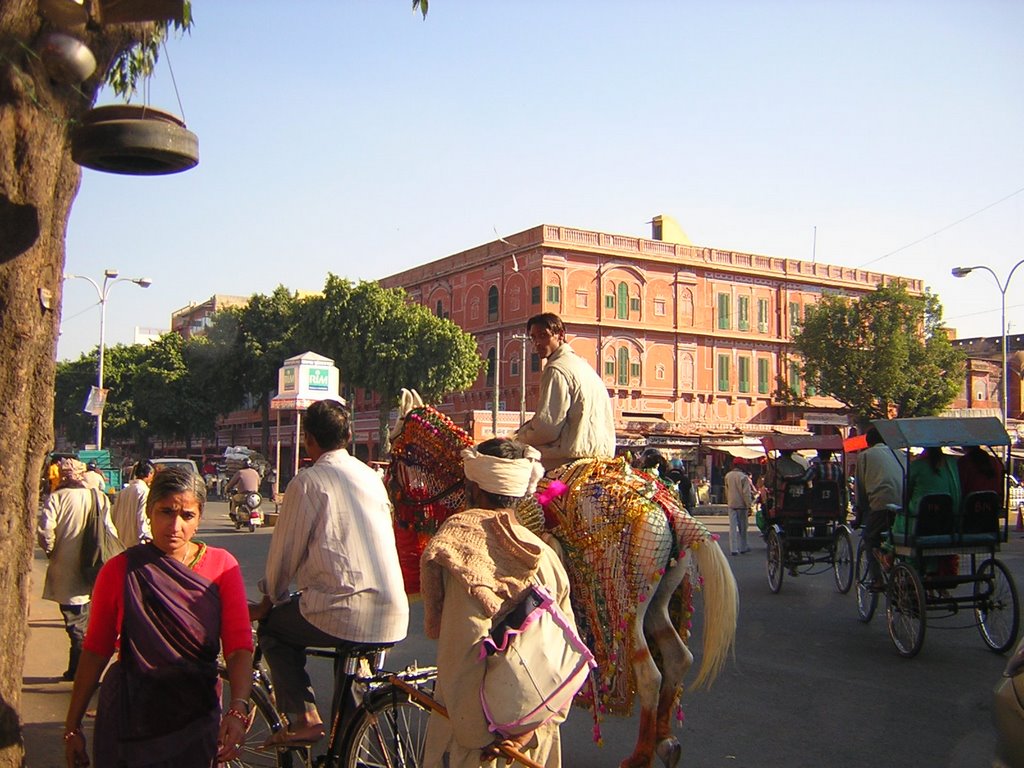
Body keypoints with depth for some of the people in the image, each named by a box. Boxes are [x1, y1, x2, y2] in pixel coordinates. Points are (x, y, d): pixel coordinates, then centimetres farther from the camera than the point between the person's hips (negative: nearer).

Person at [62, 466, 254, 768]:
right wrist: (72, 728, -3)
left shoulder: (222, 565, -5)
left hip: (196, 720, 1)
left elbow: (239, 647, -12)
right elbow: (95, 651, -3)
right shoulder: (120, 570, -6)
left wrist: (237, 710, -27)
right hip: (128, 719, 0)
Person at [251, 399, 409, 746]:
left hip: (342, 612, -6)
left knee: (271, 626, 19)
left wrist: (271, 598, 20)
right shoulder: (371, 476, 14)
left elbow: (285, 551, 0)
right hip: (394, 616, 6)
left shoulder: (307, 482, -5)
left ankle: (303, 718, 9)